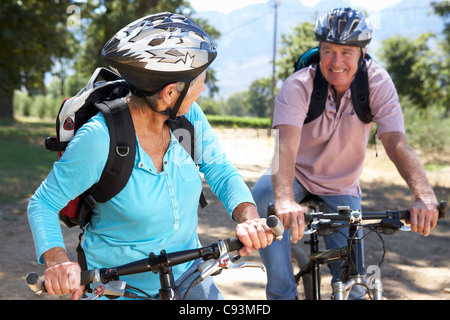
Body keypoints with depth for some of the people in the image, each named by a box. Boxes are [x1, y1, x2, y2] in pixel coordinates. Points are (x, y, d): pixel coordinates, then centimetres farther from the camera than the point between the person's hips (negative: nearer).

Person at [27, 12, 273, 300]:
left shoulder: (189, 116, -11)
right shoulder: (100, 139, -26)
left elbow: (221, 172, -7)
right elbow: (44, 203, -17)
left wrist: (250, 218, -28)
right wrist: (57, 259, -36)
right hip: (119, 285, -4)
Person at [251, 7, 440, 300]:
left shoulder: (377, 83, -19)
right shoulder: (298, 86, -24)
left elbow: (397, 142, -30)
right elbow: (287, 146, -39)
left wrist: (425, 196, -49)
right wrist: (285, 201, -59)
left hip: (342, 189, 1)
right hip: (299, 176, -1)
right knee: (264, 195, -35)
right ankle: (283, 293, -22)